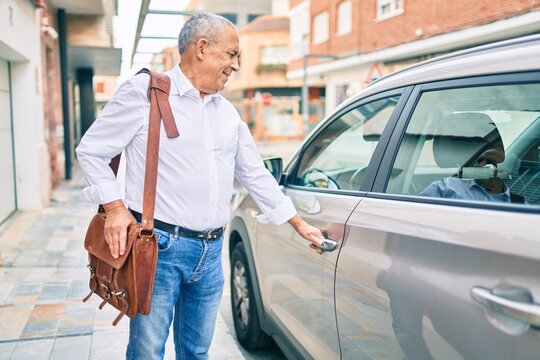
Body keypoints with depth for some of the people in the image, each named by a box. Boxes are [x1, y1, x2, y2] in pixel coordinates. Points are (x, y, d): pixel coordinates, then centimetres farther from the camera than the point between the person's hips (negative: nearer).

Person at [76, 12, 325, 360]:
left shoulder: (228, 112, 13)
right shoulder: (144, 91, -6)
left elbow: (255, 174, 18)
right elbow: (91, 150, -2)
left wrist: (299, 222, 17)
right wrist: (115, 207, -13)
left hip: (212, 252, 6)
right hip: (159, 246, -5)